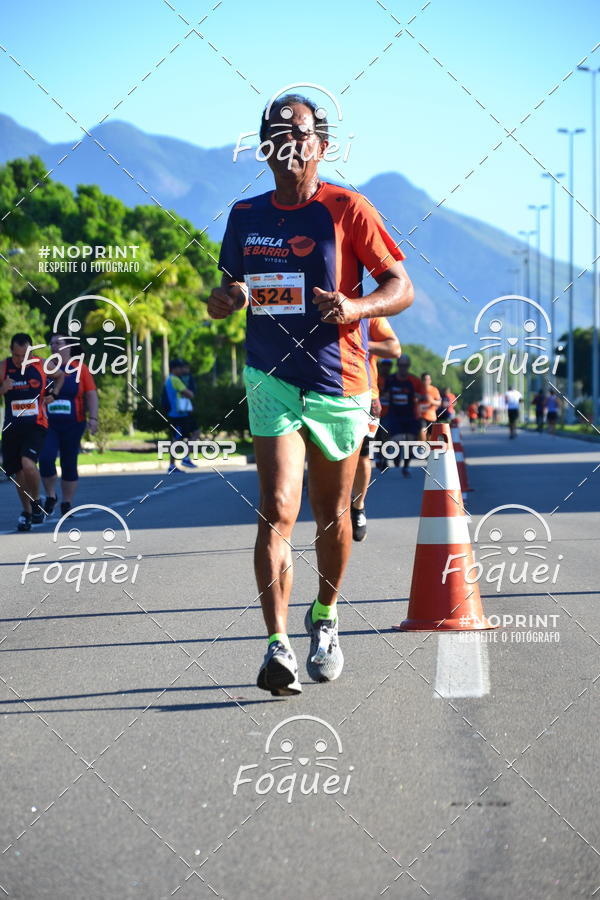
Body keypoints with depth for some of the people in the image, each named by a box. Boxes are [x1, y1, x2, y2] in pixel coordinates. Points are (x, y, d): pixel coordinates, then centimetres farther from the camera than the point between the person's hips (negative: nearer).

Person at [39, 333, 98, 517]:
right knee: (46, 458, -18)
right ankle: (50, 496, 2)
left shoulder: (80, 369, 1)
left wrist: (93, 418, -13)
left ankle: (67, 503, 17)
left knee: (69, 464, 5)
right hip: (48, 425, 0)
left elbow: (91, 395, 0)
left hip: (73, 425, 0)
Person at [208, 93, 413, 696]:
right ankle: (278, 647, -18)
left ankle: (324, 618, 37)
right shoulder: (245, 216, 7)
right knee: (277, 511, -14)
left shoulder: (346, 209, -4)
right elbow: (223, 300, 19)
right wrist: (224, 299, -6)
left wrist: (357, 307, -24)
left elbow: (401, 288, -5)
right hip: (272, 379, 1)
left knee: (331, 513, 13)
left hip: (338, 381, -1)